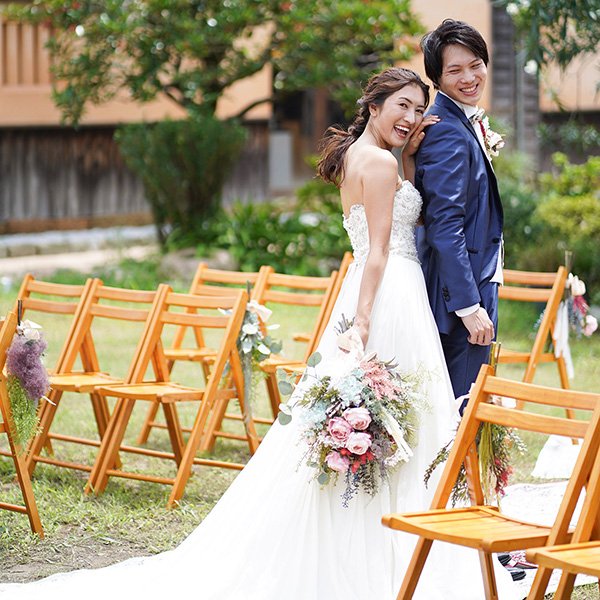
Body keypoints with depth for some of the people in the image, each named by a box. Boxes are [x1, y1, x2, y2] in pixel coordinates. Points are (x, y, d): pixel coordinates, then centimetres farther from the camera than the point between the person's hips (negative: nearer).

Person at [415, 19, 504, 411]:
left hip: (477, 281, 11)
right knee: (461, 408, -6)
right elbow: (445, 227, -24)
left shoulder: (466, 123, 14)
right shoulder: (449, 133, -18)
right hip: (462, 289, -11)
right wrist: (469, 305, -25)